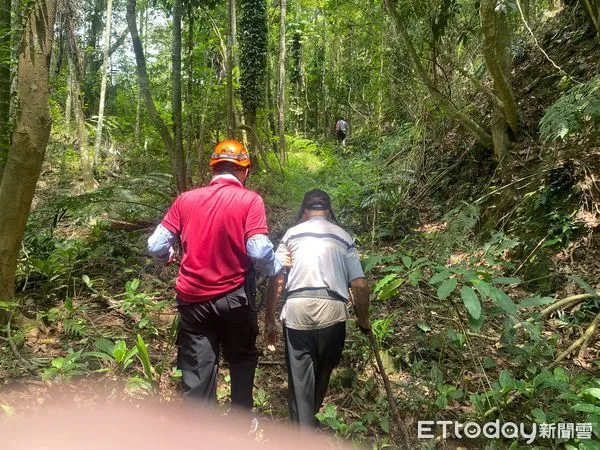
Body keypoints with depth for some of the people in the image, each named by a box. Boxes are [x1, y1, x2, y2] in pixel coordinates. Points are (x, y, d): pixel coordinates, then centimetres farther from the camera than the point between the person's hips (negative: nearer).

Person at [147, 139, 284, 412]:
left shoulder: (186, 199, 0)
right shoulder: (250, 200, -10)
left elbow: (155, 246, -2)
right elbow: (259, 251, -19)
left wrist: (168, 257, 20)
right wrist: (276, 268, 2)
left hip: (193, 299, 2)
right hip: (234, 297, -1)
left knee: (197, 370, 11)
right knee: (242, 358, 22)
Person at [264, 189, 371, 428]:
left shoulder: (291, 233, 11)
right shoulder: (344, 237, 14)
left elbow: (276, 280, 3)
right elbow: (360, 284, 7)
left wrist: (269, 321, 10)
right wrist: (363, 320, 21)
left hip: (297, 310, -1)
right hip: (333, 310, 2)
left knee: (299, 375, 7)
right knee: (323, 371, 21)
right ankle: (311, 418, 39)